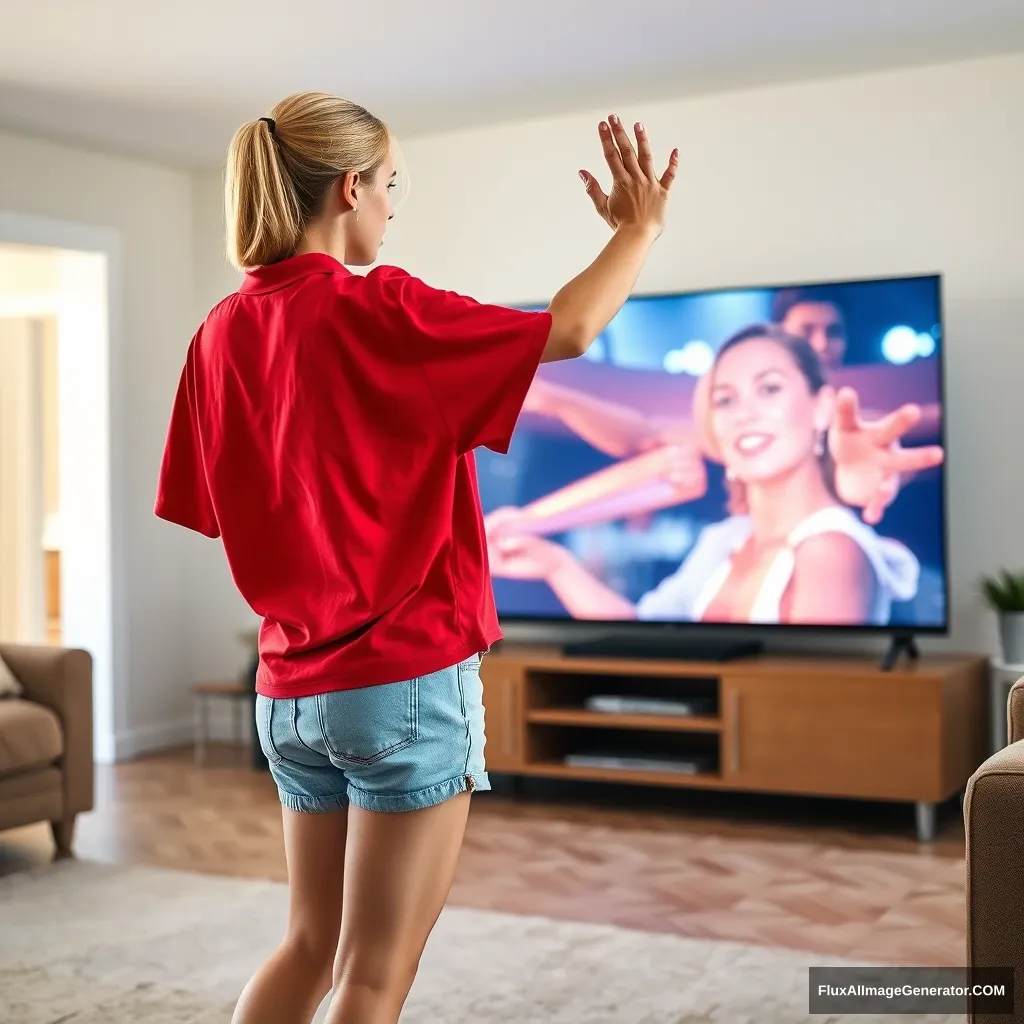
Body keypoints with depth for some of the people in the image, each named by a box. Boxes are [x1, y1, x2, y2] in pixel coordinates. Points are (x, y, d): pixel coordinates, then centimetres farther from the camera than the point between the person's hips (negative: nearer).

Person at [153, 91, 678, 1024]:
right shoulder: (373, 309, -14)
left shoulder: (225, 329, 5)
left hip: (291, 689, 7)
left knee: (312, 944, 22)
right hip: (409, 680, -7)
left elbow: (213, 511, 11)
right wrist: (639, 229, 4)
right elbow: (568, 331, -12)